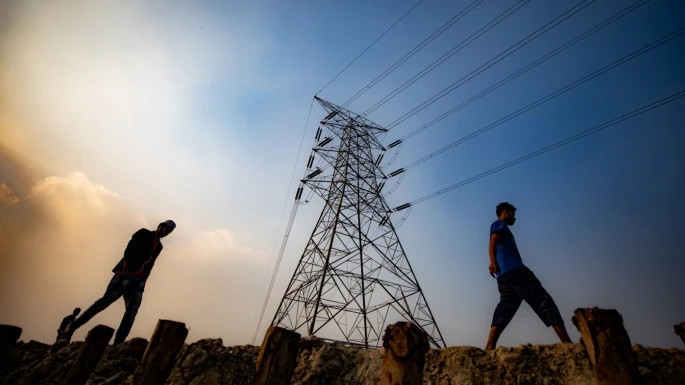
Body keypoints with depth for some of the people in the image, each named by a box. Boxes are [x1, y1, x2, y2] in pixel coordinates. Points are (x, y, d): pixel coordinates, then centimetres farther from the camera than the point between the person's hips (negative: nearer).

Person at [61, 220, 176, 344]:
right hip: (126, 273, -4)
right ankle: (72, 326, 8)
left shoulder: (159, 246, 21)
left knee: (132, 309, -8)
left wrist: (143, 280, 6)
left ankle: (117, 344, -10)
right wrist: (125, 270, -15)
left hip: (139, 280, 5)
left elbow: (150, 263, 17)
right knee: (105, 300, -9)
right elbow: (129, 250, -4)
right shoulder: (144, 233, 6)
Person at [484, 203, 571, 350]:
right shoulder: (500, 224, 8)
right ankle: (567, 343, -5)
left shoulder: (498, 228, 34)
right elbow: (493, 240, -10)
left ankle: (489, 347, -16)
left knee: (504, 310, -3)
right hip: (514, 270, -8)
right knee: (544, 302, -3)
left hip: (504, 276, 9)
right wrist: (493, 261, -25)